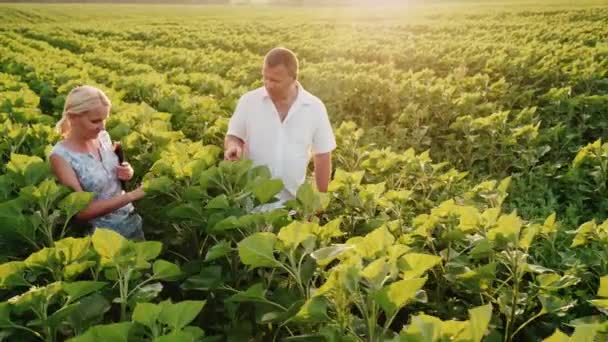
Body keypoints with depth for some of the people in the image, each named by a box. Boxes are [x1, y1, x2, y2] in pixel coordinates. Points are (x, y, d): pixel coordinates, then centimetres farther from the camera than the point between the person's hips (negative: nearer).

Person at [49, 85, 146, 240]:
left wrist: (127, 173, -8)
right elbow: (82, 211, -22)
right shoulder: (61, 156, -20)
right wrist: (131, 196, -26)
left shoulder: (103, 137, -3)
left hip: (133, 220, 5)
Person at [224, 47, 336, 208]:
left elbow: (322, 157, 3)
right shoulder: (248, 101, -6)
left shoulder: (315, 107, -5)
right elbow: (233, 136, 6)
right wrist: (233, 146, -18)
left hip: (293, 201, 0)